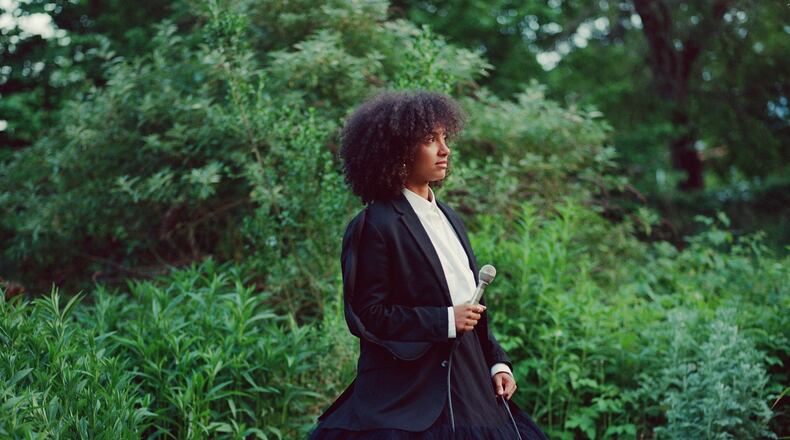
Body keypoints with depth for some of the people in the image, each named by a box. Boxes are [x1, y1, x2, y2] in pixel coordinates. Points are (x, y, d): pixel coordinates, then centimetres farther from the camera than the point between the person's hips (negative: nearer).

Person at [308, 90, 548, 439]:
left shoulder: (448, 218, 13)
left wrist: (497, 362, 8)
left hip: (469, 382, 7)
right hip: (408, 394, -7)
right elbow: (366, 315, -14)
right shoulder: (375, 226, -11)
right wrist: (445, 321, -16)